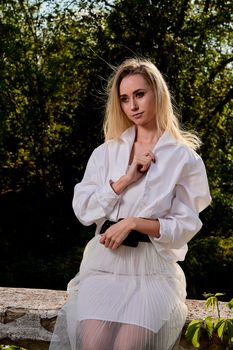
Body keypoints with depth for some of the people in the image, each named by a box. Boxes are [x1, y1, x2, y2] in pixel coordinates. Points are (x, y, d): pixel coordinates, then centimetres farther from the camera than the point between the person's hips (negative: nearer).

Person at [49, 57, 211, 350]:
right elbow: (82, 210, 3)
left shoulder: (183, 157, 3)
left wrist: (133, 223, -14)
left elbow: (185, 226, -1)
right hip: (105, 261, 2)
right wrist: (126, 178, -7)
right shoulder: (106, 152, 12)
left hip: (153, 268, -2)